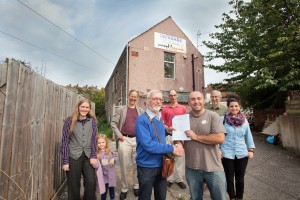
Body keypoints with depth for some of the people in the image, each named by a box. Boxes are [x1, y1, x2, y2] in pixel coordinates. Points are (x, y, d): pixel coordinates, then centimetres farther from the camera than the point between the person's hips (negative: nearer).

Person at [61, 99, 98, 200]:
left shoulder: (92, 121, 3)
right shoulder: (69, 121, -3)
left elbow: (94, 139, 2)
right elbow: (65, 141, -3)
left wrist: (93, 156, -5)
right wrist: (65, 161, -6)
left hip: (88, 156, 2)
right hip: (73, 157, -1)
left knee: (91, 182, 2)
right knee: (74, 185, 10)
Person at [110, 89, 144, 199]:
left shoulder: (141, 111, 8)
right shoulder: (121, 109, 3)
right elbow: (113, 123, 1)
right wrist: (119, 135, -6)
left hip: (138, 140, 2)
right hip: (124, 140, -1)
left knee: (137, 165, 12)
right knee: (124, 166, 8)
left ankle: (136, 186, 32)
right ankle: (124, 189, 25)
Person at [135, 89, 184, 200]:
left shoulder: (159, 118, 3)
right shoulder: (142, 120, -22)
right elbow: (148, 145, -30)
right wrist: (171, 148, -26)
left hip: (161, 165, 7)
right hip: (147, 167, -6)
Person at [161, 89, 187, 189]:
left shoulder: (183, 108, 4)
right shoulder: (165, 108, 4)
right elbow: (162, 122, 6)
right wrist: (167, 128, -10)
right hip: (168, 134, 0)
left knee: (180, 157, 6)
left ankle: (179, 179, 20)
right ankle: (170, 178, 20)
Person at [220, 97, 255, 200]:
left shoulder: (244, 120, 1)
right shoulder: (223, 119, -10)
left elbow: (248, 136, 10)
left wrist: (251, 150, 5)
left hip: (242, 153, 3)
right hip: (227, 154, -2)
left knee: (240, 178, 16)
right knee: (229, 178, 11)